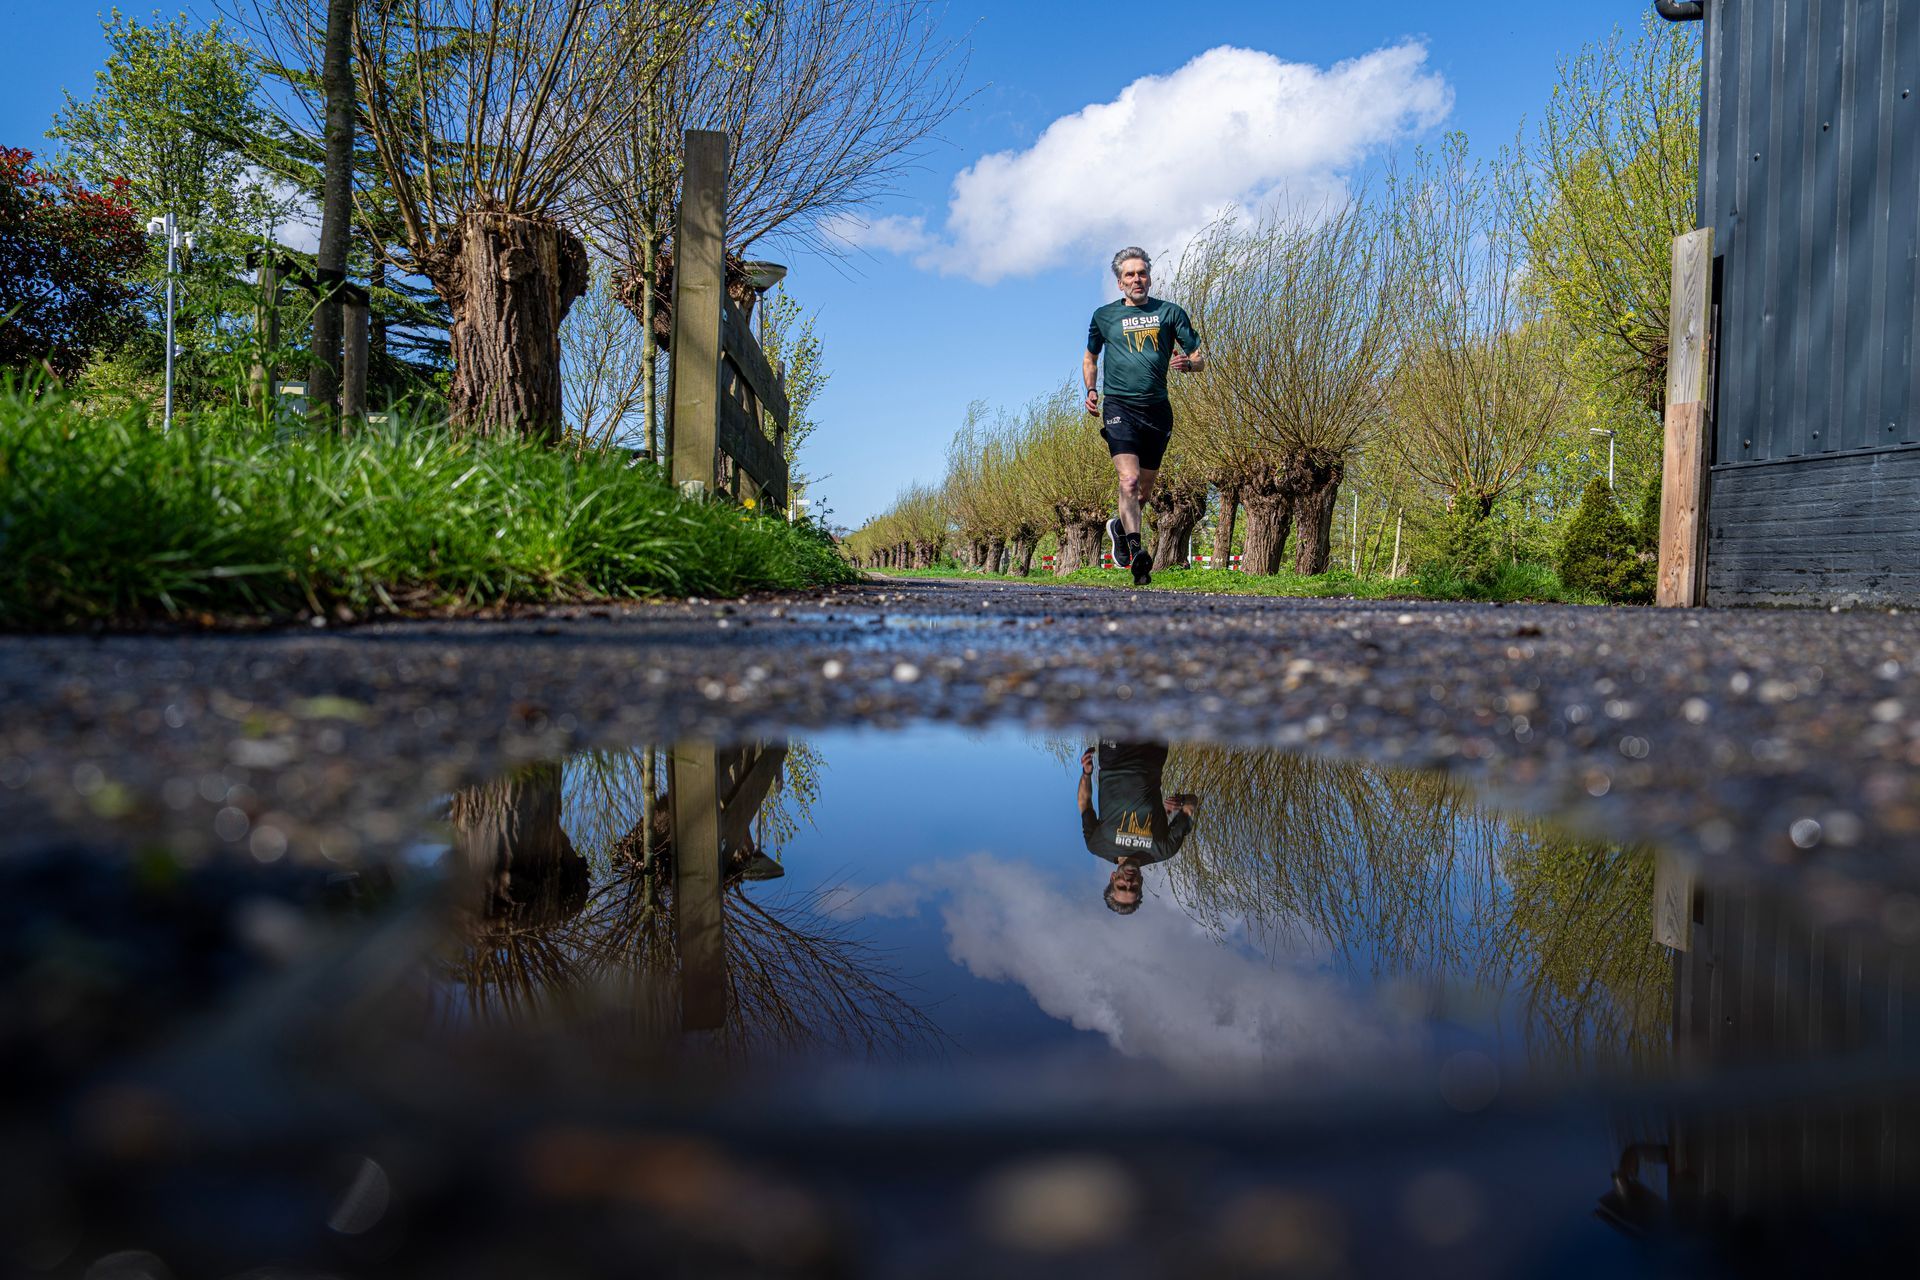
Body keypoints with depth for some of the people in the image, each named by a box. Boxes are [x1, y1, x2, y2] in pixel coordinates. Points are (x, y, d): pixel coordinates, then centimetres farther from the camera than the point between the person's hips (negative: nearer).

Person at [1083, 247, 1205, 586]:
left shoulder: (1170, 312, 10)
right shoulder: (1104, 315, 10)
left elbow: (1200, 359, 10)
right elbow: (1090, 358, 25)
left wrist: (1187, 363, -14)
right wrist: (1091, 390, 6)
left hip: (1157, 408, 2)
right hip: (1119, 406, -2)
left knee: (1144, 491, 11)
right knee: (1129, 479, -23)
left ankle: (1118, 527, 40)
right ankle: (1136, 552, -29)